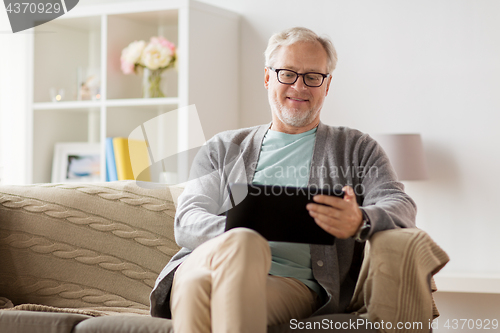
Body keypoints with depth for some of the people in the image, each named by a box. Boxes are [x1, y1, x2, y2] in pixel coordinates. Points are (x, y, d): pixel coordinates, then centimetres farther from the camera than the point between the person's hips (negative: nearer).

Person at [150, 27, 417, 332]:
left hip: (294, 282, -1)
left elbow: (401, 207, 6)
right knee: (241, 241, -39)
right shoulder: (223, 149, 27)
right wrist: (234, 229, -13)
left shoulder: (357, 149, 23)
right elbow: (187, 220, 13)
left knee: (242, 243, -39)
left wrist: (359, 222, -21)